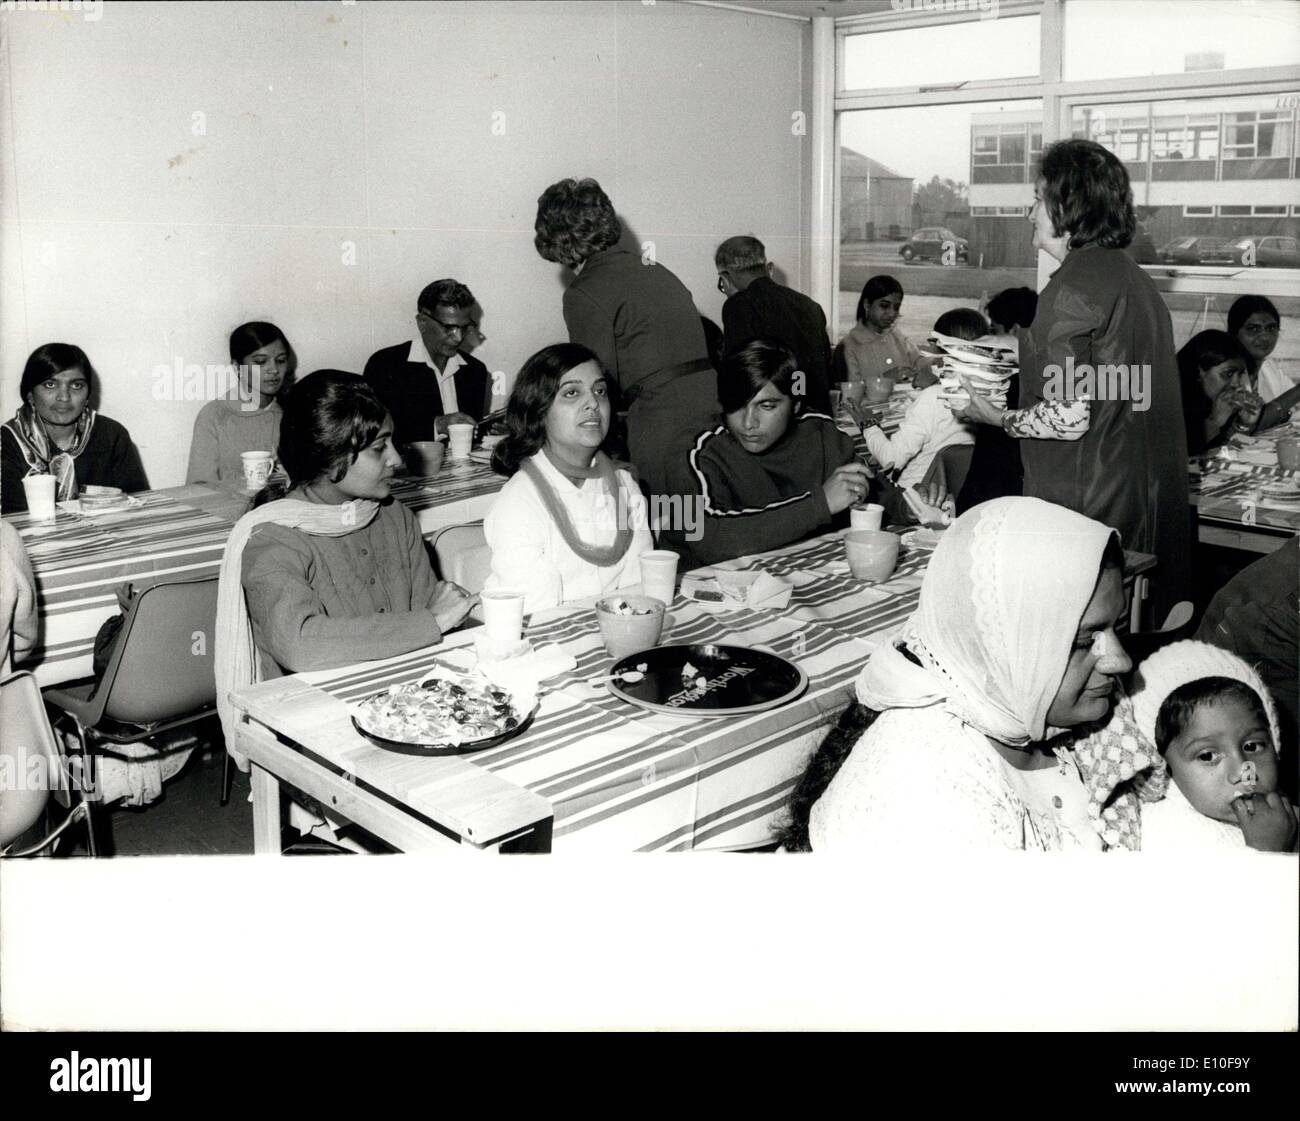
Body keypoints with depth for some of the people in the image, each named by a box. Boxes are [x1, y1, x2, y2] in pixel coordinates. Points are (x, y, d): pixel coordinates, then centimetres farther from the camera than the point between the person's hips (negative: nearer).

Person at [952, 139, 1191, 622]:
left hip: (1084, 505, -9)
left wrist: (998, 417, -5)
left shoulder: (1074, 285, -15)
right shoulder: (1133, 276, 12)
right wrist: (1015, 378, 21)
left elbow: (1067, 417, -21)